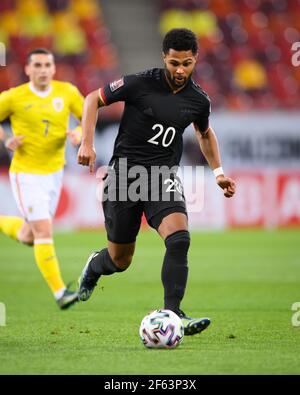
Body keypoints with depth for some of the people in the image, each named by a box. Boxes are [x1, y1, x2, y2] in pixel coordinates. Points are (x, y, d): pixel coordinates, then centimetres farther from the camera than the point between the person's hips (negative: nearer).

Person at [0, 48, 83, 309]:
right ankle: (60, 292, -11)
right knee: (44, 233, -14)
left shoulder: (67, 92, -2)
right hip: (26, 174, -5)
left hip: (54, 173, 5)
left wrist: (80, 133, -15)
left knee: (28, 238, 13)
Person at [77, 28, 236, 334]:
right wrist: (87, 143, -11)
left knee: (179, 238, -25)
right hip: (124, 172, -2)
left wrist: (218, 171, 16)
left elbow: (204, 134, 24)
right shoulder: (140, 83, -11)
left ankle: (172, 315, -24)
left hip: (164, 175, 2)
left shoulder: (198, 100, 2)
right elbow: (93, 99, 0)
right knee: (120, 260, 6)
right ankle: (94, 266, 44)